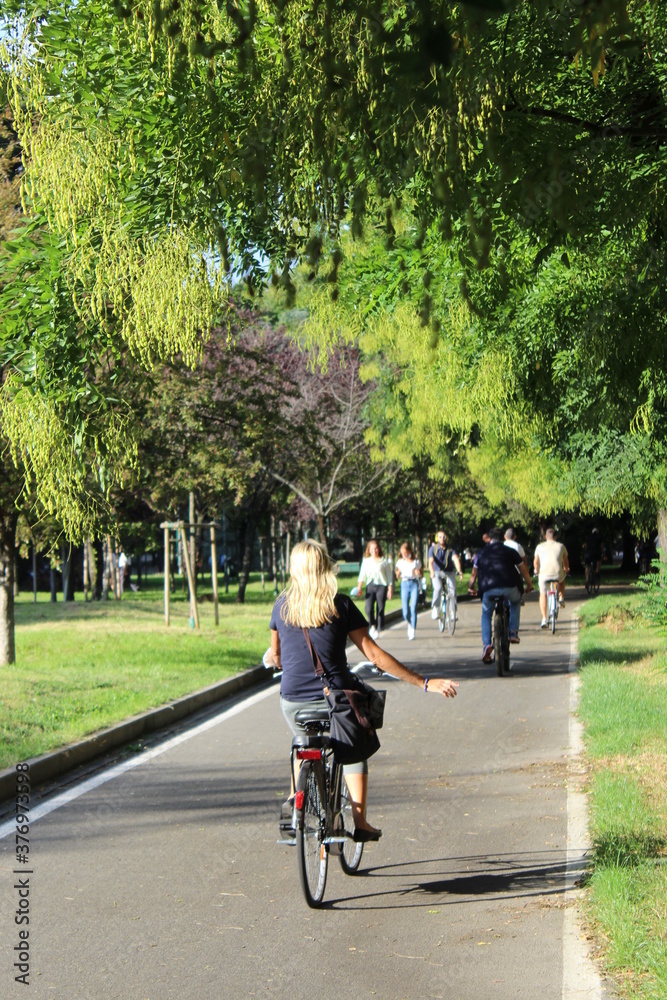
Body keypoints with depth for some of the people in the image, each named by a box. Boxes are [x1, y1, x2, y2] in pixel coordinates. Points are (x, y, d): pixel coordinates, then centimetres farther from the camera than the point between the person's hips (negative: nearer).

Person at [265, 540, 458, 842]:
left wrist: (271, 660, 40)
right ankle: (360, 823, 15)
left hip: (293, 701, 2)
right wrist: (424, 683, -6)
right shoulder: (340, 604, -7)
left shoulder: (283, 604, 1)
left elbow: (274, 655, 14)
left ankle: (294, 797, 16)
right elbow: (374, 654, -9)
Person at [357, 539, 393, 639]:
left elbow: (389, 576, 7)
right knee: (369, 609, -13)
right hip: (370, 586, 1)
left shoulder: (384, 561, 6)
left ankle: (378, 629, 9)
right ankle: (373, 625, 12)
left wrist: (390, 589, 1)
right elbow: (362, 576, 8)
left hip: (381, 586, -1)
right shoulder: (366, 561, 12)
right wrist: (359, 587, -6)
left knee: (380, 609, -4)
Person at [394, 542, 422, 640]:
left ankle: (413, 631, -8)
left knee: (413, 608, -13)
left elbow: (421, 576, 9)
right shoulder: (400, 562, 8)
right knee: (405, 612, -2)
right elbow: (398, 577, 13)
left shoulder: (416, 562, 4)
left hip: (414, 584, -2)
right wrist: (397, 574, -9)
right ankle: (410, 624, 31)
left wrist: (419, 574, -14)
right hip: (404, 585, 2)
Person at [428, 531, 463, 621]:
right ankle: (435, 609, -14)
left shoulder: (450, 549, 0)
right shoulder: (433, 549, -2)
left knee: (452, 590, -19)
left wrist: (459, 570, -36)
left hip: (449, 573, 1)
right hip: (437, 573, -1)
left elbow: (456, 559, -16)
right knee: (438, 588, -28)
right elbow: (431, 561, -17)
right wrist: (432, 572, -38)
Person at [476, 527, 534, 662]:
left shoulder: (482, 553, 23)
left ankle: (486, 644, 3)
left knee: (486, 615, 24)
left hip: (488, 589, 1)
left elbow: (475, 573, 31)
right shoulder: (510, 551, 19)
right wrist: (529, 585, 41)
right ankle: (513, 633, 23)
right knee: (516, 602, 34)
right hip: (508, 587, 0)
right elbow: (523, 570, 25)